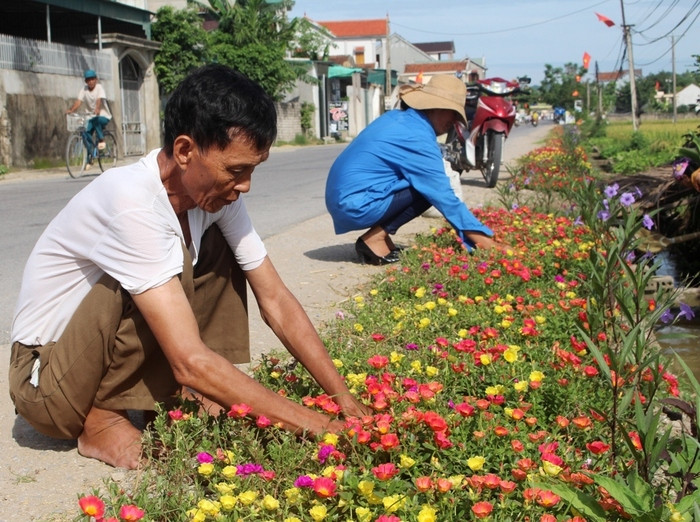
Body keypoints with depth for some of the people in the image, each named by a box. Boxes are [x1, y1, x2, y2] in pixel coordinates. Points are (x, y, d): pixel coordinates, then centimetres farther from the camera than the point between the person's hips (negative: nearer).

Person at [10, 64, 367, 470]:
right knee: (174, 267, -29)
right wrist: (315, 426, -31)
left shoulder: (217, 191, -9)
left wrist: (345, 400, -11)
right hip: (47, 382, -7)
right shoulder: (132, 203, -32)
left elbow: (276, 301, -4)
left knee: (220, 251, -3)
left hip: (120, 361, 7)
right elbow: (190, 362, -35)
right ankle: (102, 420, -11)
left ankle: (199, 398, -4)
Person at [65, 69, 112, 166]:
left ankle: (101, 140, -14)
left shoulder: (99, 87, -10)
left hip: (103, 116, -4)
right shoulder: (84, 89, 1)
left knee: (96, 120, -37)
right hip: (91, 116, 4)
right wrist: (71, 110, -29)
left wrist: (97, 109, -48)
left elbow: (99, 100, -28)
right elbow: (78, 101, -11)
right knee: (85, 133, -16)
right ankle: (90, 158, -6)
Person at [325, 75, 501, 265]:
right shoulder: (417, 138, -16)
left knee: (426, 182, 15)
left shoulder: (397, 118, 11)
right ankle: (375, 239, -9)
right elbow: (444, 196, -15)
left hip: (341, 198, 9)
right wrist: (483, 239, -10)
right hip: (357, 206, -9)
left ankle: (378, 234, 7)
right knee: (432, 189, -10)